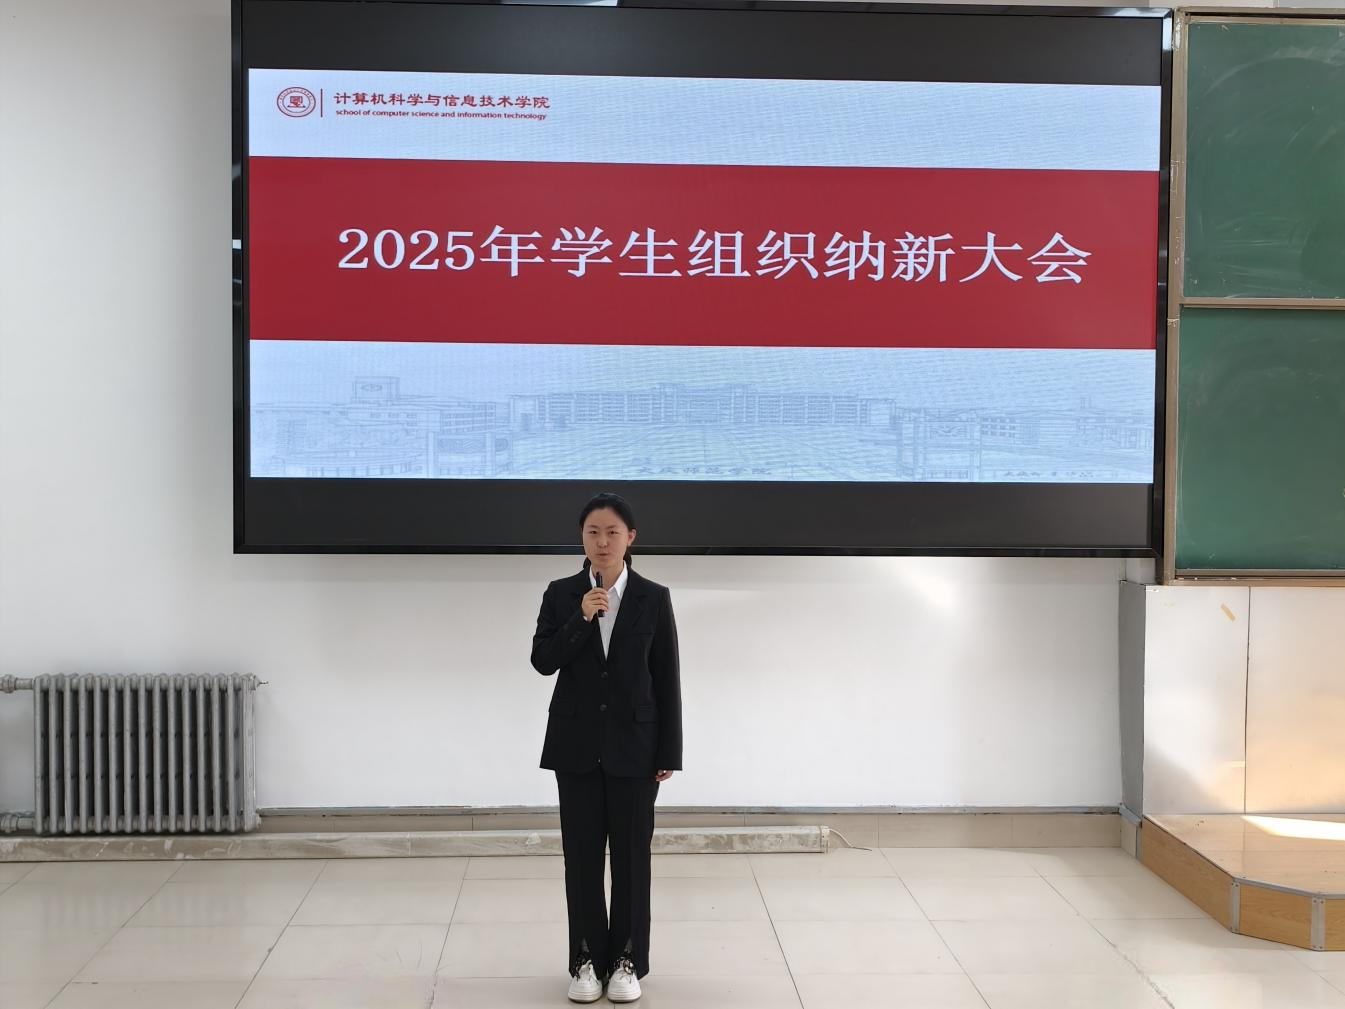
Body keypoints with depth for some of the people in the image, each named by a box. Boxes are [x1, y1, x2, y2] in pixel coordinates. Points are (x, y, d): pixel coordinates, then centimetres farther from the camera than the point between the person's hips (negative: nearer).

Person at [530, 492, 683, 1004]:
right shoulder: (561, 594, 1)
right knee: (582, 853, 6)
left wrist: (669, 752, -4)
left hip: (633, 744, -1)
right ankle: (586, 960, 17)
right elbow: (542, 661, -7)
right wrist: (581, 619, -21)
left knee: (631, 852, 5)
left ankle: (627, 960, 17)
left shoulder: (654, 598, -2)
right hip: (576, 744, 1)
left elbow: (667, 679, -1)